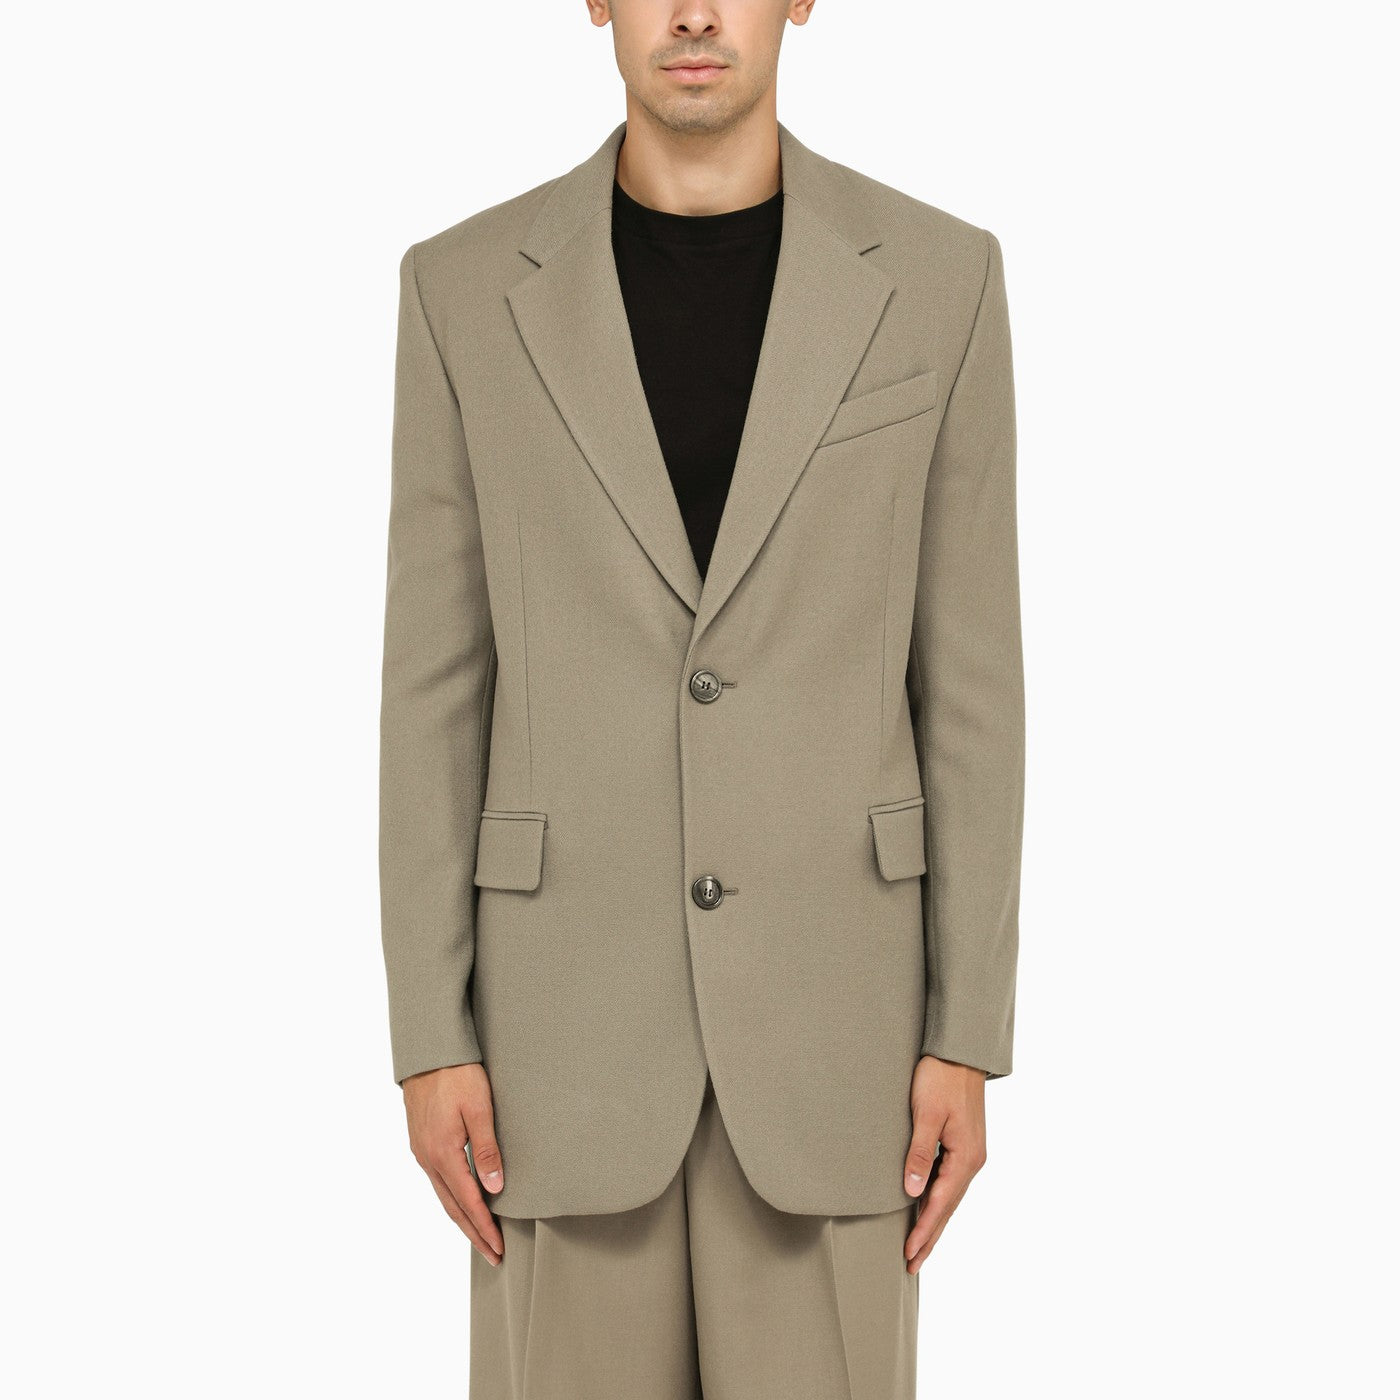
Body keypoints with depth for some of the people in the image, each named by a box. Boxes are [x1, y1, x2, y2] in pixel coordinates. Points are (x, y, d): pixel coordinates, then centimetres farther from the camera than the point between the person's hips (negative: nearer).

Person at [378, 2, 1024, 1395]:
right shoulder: (467, 287, -1)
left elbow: (966, 677, 0)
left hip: (827, 993, 0)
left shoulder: (937, 277, -2)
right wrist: (429, 1035, -2)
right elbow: (435, 687, 1)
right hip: (574, 996, 0)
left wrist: (968, 1033, -2)